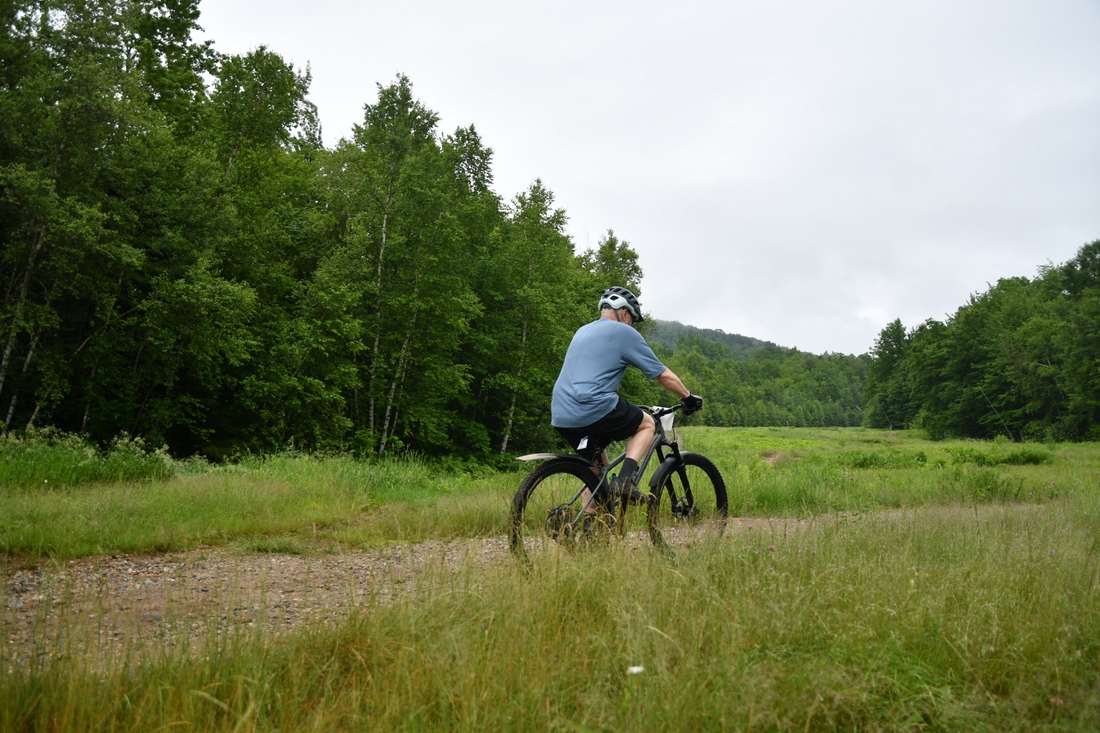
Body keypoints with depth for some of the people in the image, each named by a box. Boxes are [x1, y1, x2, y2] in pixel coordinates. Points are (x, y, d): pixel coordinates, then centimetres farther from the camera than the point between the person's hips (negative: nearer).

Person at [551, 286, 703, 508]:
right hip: (595, 410, -7)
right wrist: (689, 397, 20)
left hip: (560, 416, 7)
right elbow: (663, 375, 5)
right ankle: (625, 479, -4)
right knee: (647, 424, 16)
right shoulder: (624, 332, 2)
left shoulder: (583, 331, 24)